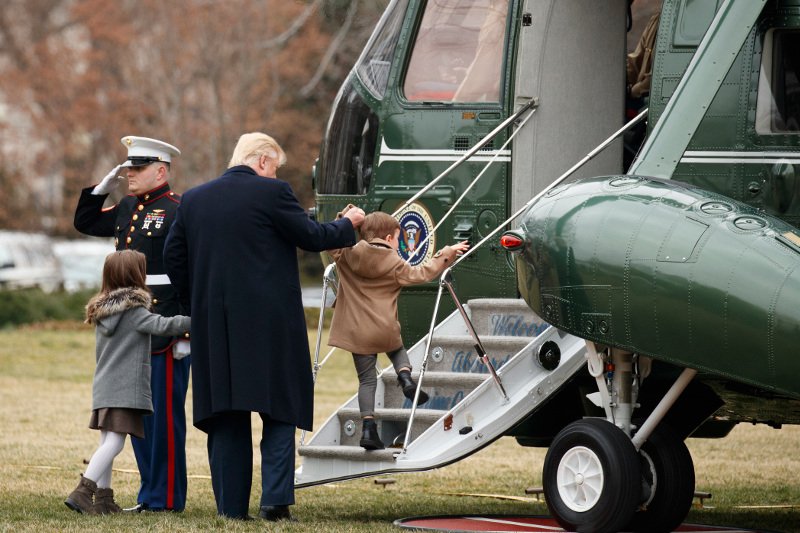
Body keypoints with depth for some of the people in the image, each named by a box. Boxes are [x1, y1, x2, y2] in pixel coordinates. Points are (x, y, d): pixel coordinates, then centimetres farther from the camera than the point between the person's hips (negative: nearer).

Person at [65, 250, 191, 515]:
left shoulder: (101, 311, 13)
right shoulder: (133, 310, -10)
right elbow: (163, 326, -21)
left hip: (104, 388, 8)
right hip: (126, 390, -8)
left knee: (108, 441, 10)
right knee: (114, 442, -10)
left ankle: (103, 497, 10)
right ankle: (83, 492, -19)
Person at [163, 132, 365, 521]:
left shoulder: (193, 199, 9)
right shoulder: (272, 193, -6)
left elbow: (173, 256, 10)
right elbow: (312, 237, -2)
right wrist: (347, 225, 17)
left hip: (214, 327, 5)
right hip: (269, 325, -4)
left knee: (226, 418, 8)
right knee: (280, 410, 4)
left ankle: (231, 506, 7)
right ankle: (274, 500, -7)